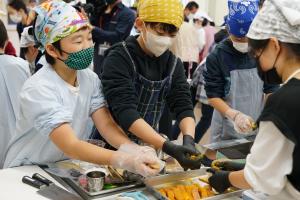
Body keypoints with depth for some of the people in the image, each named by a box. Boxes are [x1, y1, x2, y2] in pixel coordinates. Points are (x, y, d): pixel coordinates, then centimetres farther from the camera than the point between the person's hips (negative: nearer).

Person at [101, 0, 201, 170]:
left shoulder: (174, 64, 1)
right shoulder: (119, 58, -15)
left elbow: (183, 107, -5)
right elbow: (125, 111, -25)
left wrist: (189, 140, -25)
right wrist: (168, 147, -34)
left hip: (148, 146, 3)